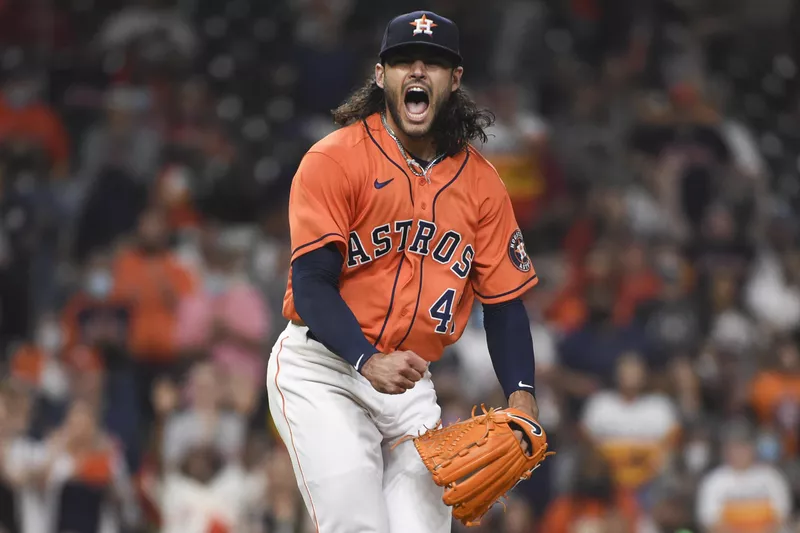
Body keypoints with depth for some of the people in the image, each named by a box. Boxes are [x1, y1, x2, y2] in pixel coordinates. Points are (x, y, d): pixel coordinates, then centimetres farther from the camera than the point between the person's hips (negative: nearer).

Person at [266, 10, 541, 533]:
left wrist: (520, 393, -9)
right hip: (321, 368, -5)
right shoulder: (334, 160, -9)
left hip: (410, 386, 5)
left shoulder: (481, 182, 5)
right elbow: (312, 284, -16)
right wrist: (369, 362, -31)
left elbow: (504, 301, 8)